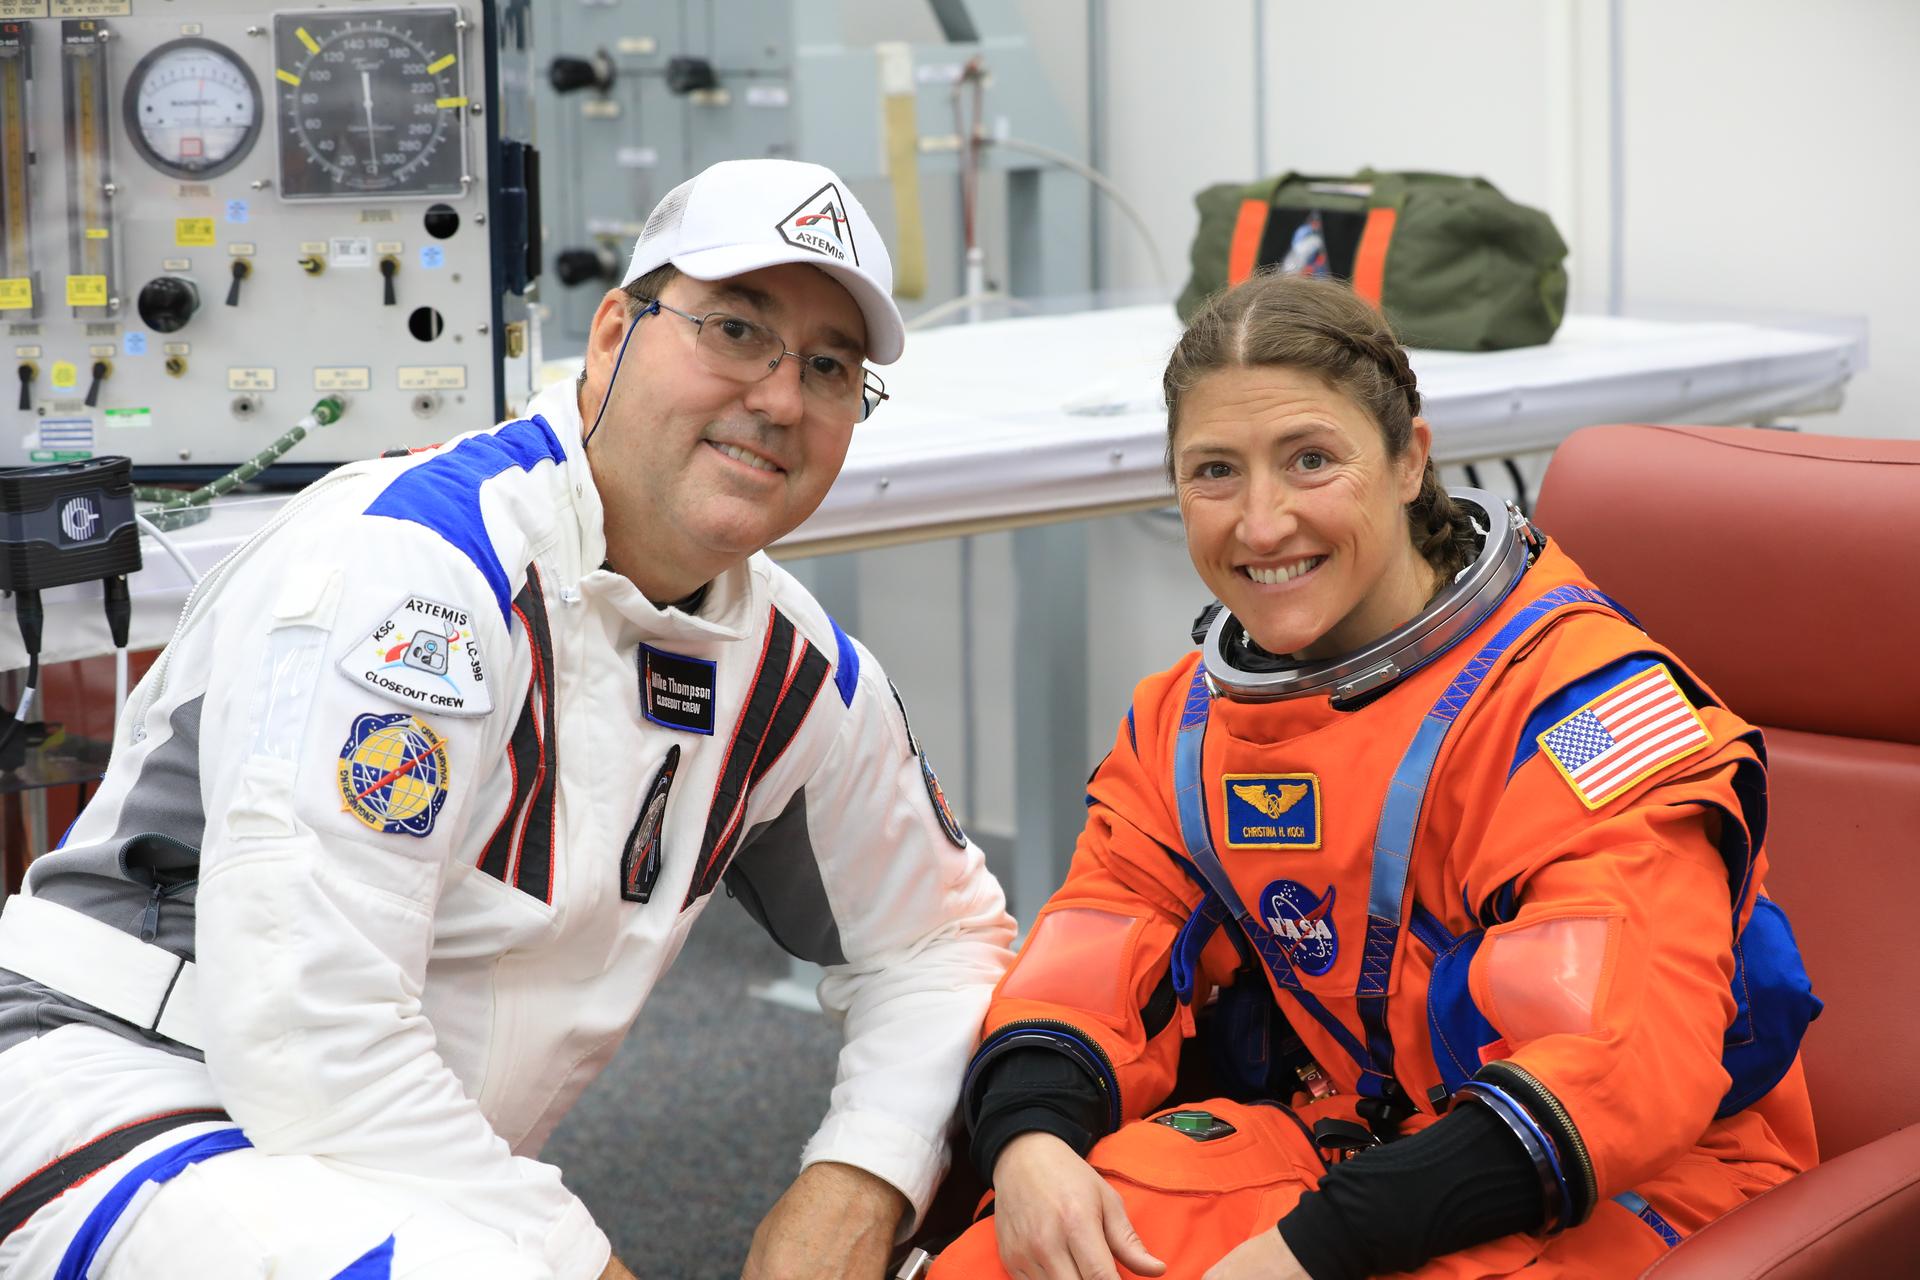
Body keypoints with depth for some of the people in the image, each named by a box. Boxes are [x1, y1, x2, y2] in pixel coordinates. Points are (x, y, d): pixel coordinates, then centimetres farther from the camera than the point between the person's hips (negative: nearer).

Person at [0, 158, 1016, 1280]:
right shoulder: (403, 559, -19)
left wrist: (856, 1189, 1)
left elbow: (943, 939, 19)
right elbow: (307, 1030, -25)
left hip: (433, 1177, 8)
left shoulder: (795, 676, 5)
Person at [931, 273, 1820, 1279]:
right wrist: (1029, 1135, -21)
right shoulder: (1188, 716, 7)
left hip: (1614, 1189, -5)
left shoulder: (1578, 694, -17)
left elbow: (1628, 1056, -26)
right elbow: (1097, 952, 3)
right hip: (1326, 1131, 5)